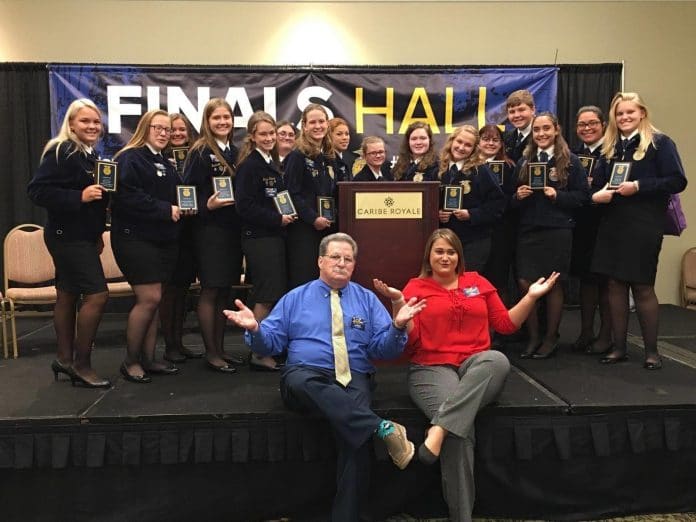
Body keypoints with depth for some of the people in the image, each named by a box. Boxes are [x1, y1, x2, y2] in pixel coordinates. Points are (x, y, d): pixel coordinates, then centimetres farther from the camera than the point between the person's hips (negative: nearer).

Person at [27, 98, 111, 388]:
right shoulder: (61, 151, -13)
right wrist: (79, 197, -26)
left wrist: (97, 234, 18)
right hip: (67, 236, -9)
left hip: (81, 236, 9)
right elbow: (37, 190, -20)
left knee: (68, 296, 14)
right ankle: (81, 364, -1)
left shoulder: (90, 155, 14)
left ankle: (64, 359, 24)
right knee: (97, 294, -12)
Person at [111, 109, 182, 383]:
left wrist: (181, 208, 4)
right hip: (135, 237, -8)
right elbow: (128, 197, -20)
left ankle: (148, 359, 16)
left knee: (153, 301, 8)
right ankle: (130, 361, 4)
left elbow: (174, 196, 26)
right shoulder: (130, 158, -7)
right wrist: (165, 210, -18)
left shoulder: (165, 164, 21)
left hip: (163, 239, 8)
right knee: (149, 299, -11)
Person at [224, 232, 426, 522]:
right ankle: (383, 429, -40)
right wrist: (255, 329, -10)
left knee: (354, 430, -32)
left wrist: (398, 326, -13)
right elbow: (271, 343, 11)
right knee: (299, 380, -38)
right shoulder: (295, 298, 17)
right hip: (305, 376, 0)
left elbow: (384, 349, 7)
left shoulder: (367, 299, 16)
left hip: (353, 378, 0)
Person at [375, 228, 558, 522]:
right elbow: (409, 341, -2)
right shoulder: (416, 287, 7)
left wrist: (531, 296, 7)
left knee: (498, 360, -36)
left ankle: (438, 429, -41)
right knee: (461, 430, -31)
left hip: (477, 366, 3)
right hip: (432, 369, -3)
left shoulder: (477, 282, 17)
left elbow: (506, 325, 16)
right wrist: (398, 304, -15)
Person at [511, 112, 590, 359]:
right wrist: (518, 195, -5)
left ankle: (551, 337, 18)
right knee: (525, 284, -1)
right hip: (528, 230, 3)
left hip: (558, 230, -3)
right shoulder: (524, 161, 13)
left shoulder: (570, 161, 1)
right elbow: (513, 198, 16)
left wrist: (557, 195, -16)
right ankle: (533, 336, 15)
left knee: (553, 284, 3)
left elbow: (583, 195, -2)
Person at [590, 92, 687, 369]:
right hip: (612, 225, 5)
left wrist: (638, 186, -19)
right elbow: (598, 183, 14)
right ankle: (619, 347, 17)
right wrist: (597, 194, -9)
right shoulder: (609, 147, 13)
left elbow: (677, 181, -10)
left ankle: (651, 350, 16)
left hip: (644, 225, -5)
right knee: (614, 284, 6)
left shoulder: (659, 143, -3)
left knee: (642, 286, 0)